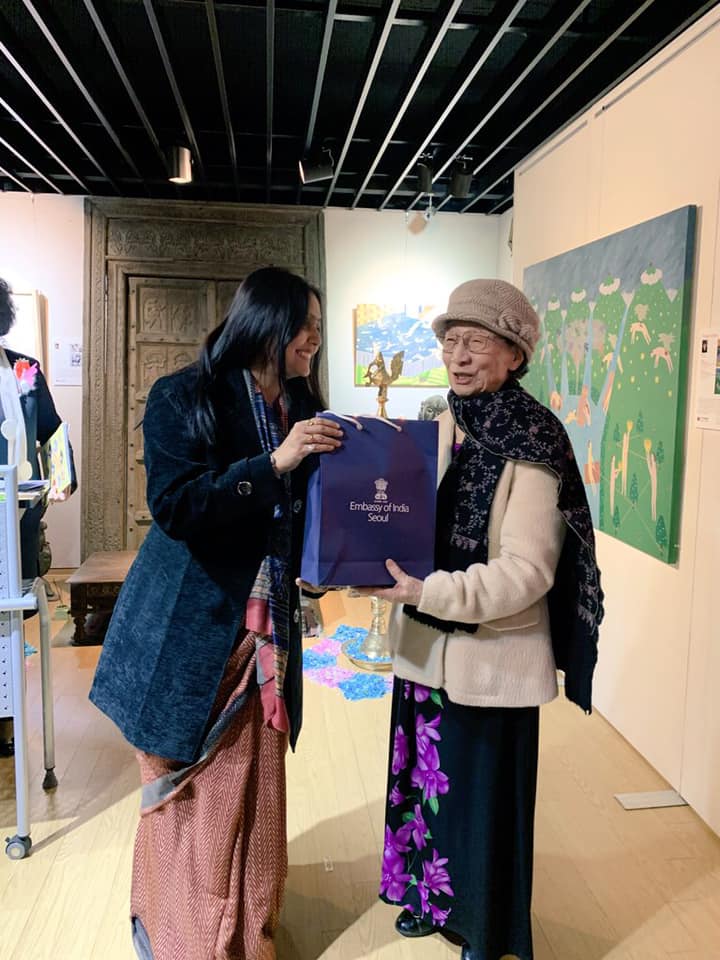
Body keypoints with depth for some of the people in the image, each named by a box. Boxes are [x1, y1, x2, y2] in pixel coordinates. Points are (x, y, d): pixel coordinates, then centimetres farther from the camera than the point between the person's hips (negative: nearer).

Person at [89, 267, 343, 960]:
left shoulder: (301, 409, 7)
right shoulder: (184, 398, -9)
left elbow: (313, 510, 9)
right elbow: (173, 506, -18)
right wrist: (273, 463, -25)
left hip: (265, 628, 5)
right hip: (192, 628, -4)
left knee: (252, 790, 11)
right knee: (189, 794, 8)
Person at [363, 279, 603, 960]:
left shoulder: (532, 441, -16)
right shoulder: (436, 427, 3)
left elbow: (527, 570, -21)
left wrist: (428, 594, -27)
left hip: (490, 655, -6)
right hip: (425, 644, 6)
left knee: (484, 792, 12)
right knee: (425, 774, 21)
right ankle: (431, 897, 47)